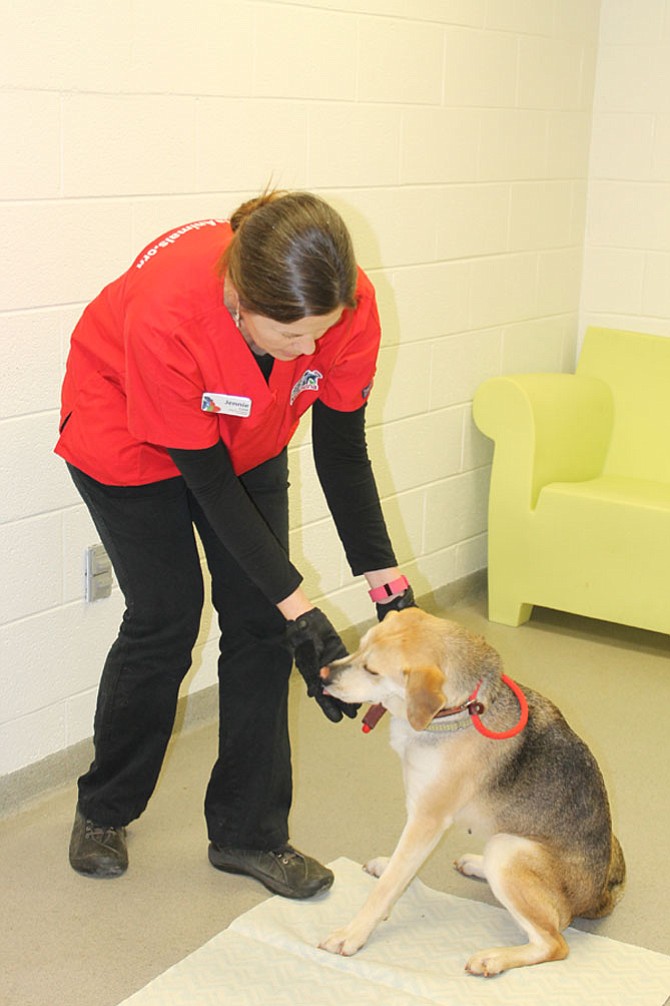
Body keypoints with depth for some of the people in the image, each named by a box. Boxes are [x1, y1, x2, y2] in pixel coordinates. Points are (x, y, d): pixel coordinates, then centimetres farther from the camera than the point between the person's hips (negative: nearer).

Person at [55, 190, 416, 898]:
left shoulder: (345, 303, -31)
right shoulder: (165, 315, -43)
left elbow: (342, 451, -17)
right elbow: (207, 481, -32)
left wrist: (387, 581, -20)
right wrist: (300, 611, -31)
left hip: (250, 440, 4)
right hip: (128, 439, -4)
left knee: (259, 620, -3)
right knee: (165, 619, -3)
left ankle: (248, 833, 11)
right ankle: (103, 811, 22)